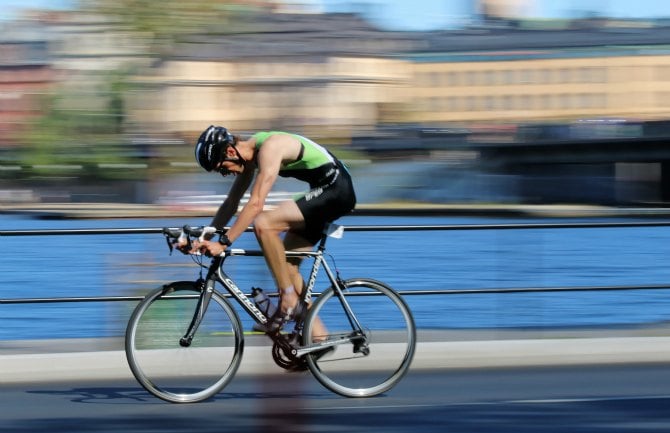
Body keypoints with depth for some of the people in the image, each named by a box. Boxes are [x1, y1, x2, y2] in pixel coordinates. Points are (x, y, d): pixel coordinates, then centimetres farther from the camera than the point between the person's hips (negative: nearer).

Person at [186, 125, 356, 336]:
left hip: (336, 189, -10)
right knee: (286, 264, 8)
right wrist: (204, 238, 7)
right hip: (324, 191, 10)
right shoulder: (250, 154, 7)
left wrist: (223, 243, -30)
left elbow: (256, 204, -30)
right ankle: (318, 336, 12)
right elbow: (231, 203, 14)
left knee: (263, 224, -22)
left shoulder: (269, 147, -23)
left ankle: (289, 301, -14)